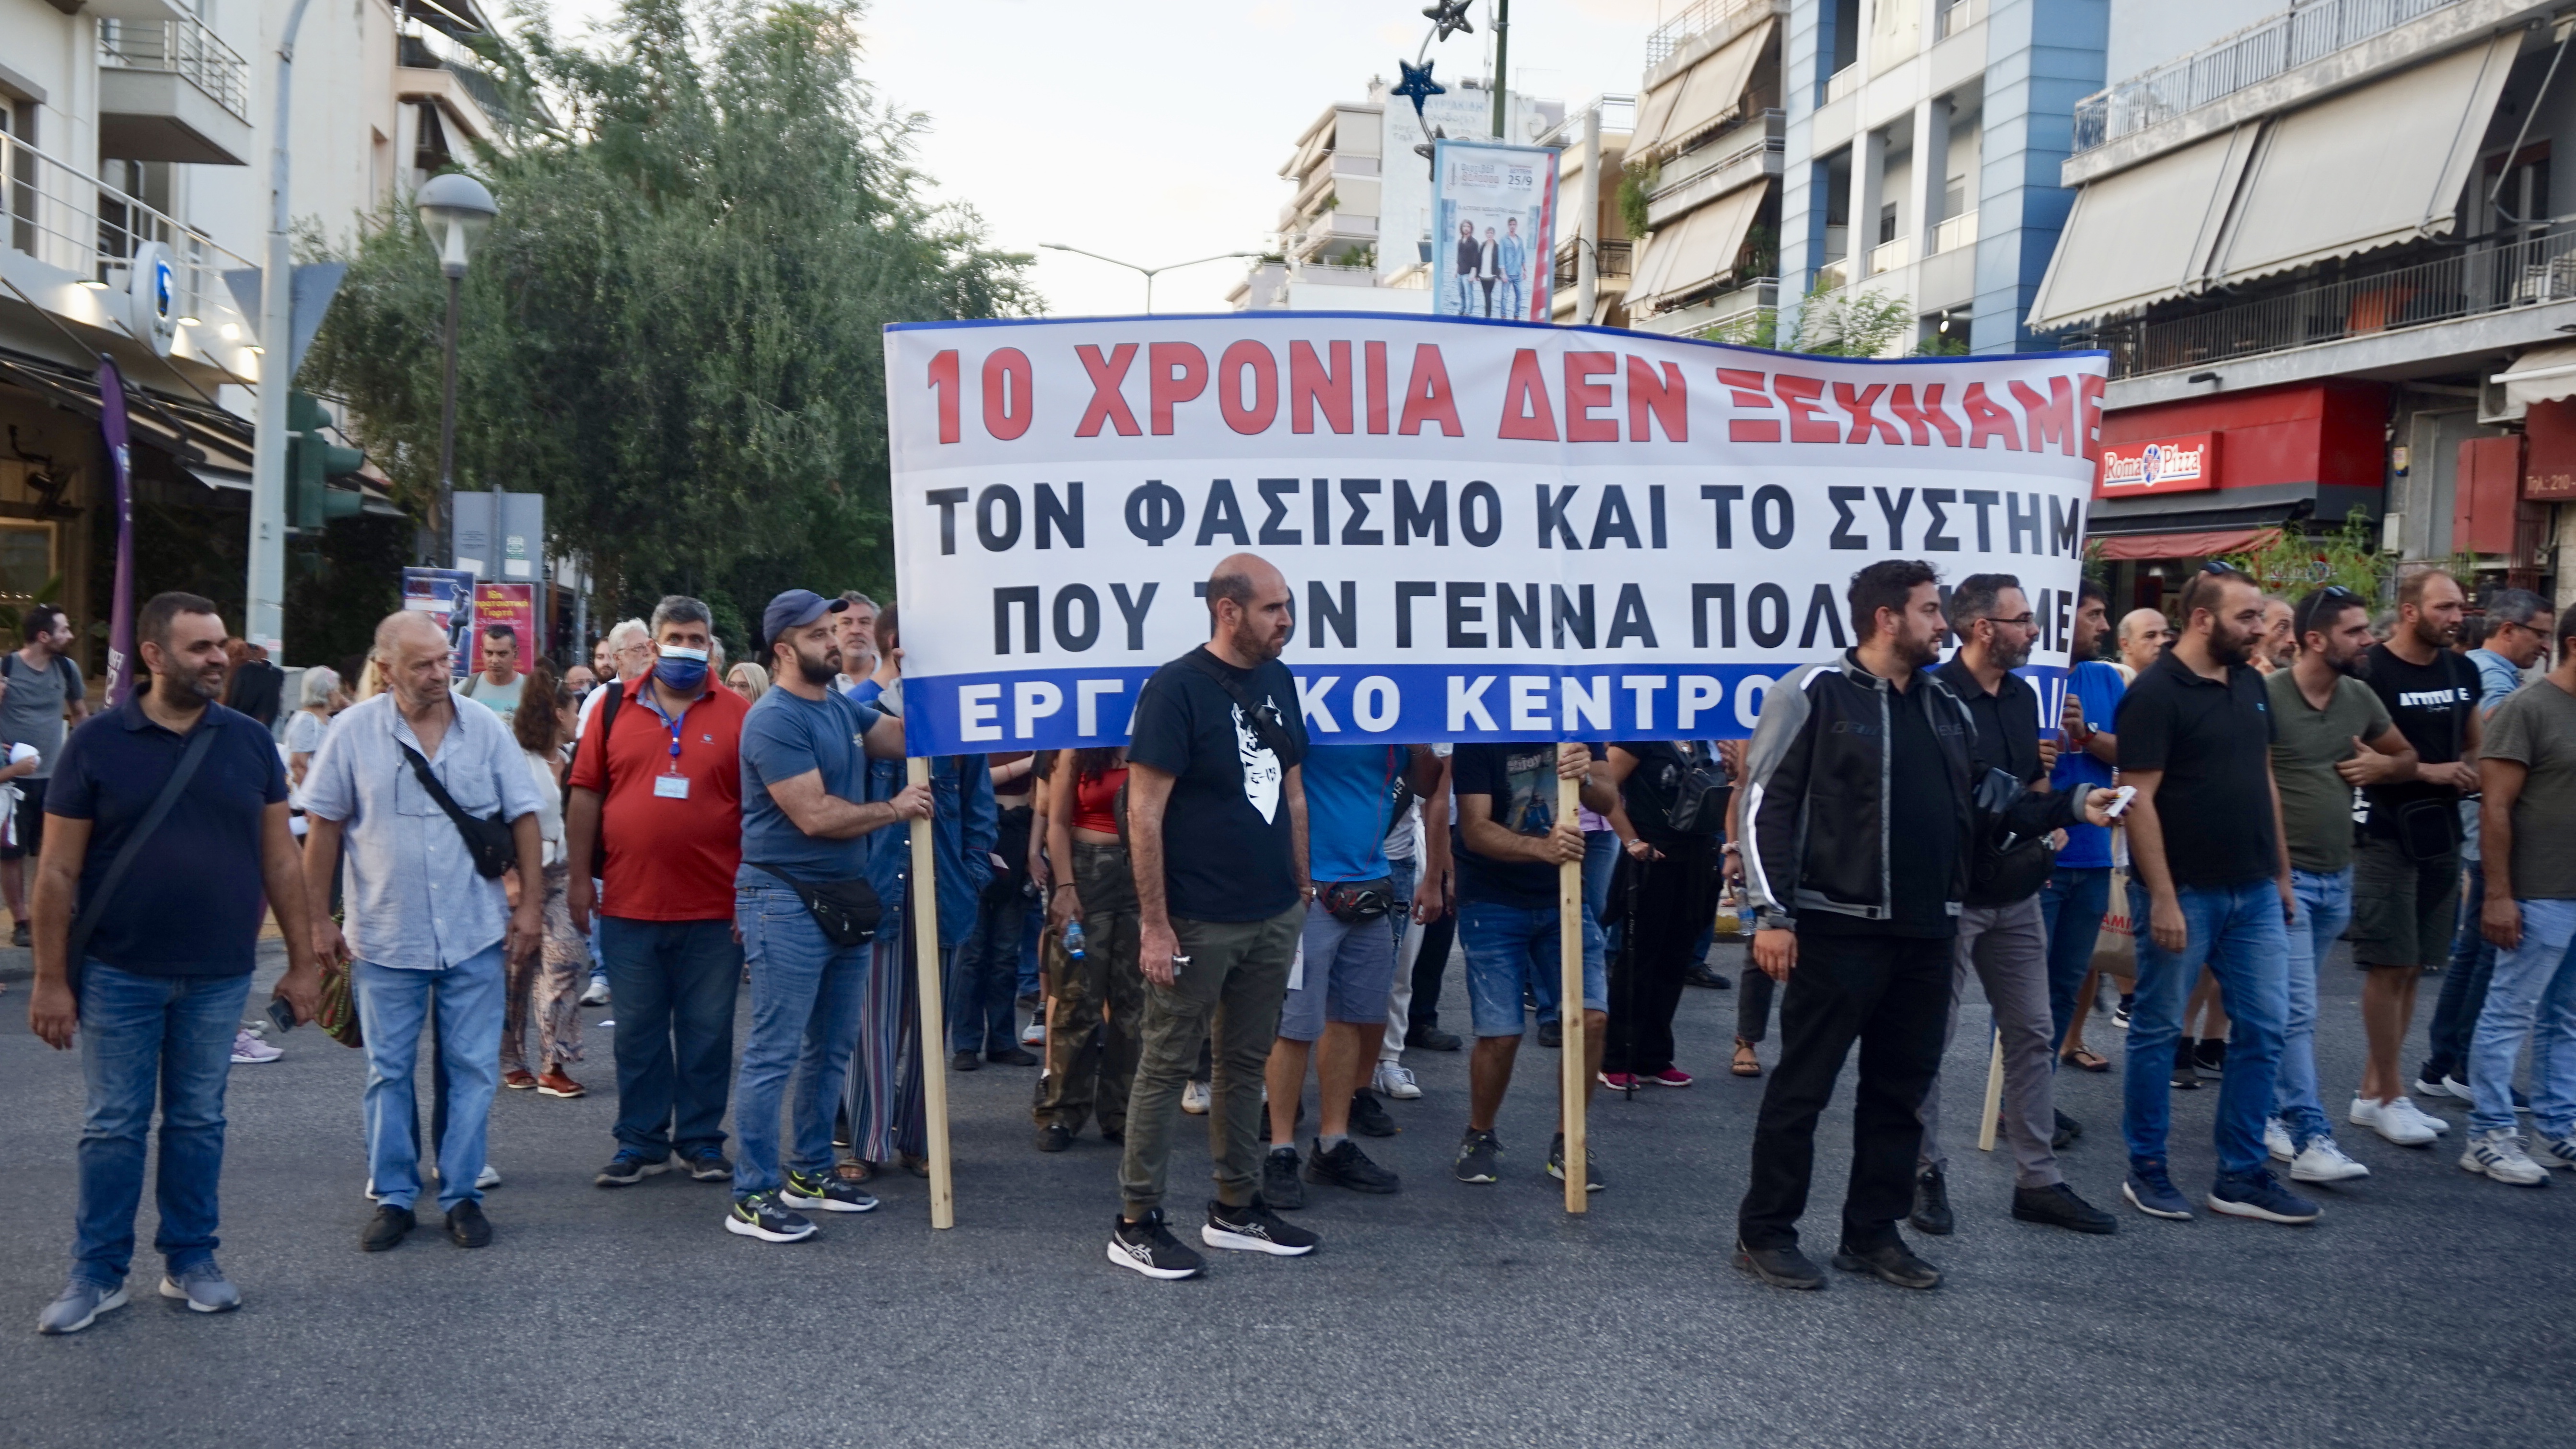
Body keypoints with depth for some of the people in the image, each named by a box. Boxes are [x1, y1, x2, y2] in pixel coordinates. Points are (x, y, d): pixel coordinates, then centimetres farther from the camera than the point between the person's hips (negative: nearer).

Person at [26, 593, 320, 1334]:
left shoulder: (250, 741, 2)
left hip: (219, 976, 2)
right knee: (112, 1127, 6)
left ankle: (190, 1259, 23)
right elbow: (59, 871, -2)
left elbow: (279, 858, 5)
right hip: (118, 974, -2)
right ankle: (98, 1272, 18)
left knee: (198, 1122, 11)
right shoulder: (97, 743, -4)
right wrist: (50, 978, -5)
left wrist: (302, 961, 3)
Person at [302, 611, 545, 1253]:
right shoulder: (354, 733, -3)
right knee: (388, 1072, 8)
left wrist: (531, 904, 0)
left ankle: (462, 1195, 16)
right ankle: (393, 1196, 20)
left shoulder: (485, 729, 0)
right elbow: (323, 829, 2)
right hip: (384, 937, 0)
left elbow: (524, 819, 4)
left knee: (473, 1069, 5)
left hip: (476, 935, 1)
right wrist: (319, 920, 0)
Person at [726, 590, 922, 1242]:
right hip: (787, 902, -9)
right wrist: (895, 809, -9)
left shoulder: (843, 707, 12)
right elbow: (814, 816, -20)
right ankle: (752, 1198, 0)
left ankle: (809, 1171, 28)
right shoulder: (774, 720, -14)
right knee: (775, 1052, -6)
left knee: (832, 1048, 16)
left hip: (845, 897, 9)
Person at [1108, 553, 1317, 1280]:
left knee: (1247, 1062, 15)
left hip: (1273, 918, 7)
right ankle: (1135, 1223, 11)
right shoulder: (1176, 688, -13)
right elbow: (1145, 811, -15)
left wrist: (1303, 889, 13)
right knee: (1165, 1065, 2)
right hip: (1197, 921, -7)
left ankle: (1237, 1208, 26)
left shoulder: (1278, 682, 9)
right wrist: (1155, 923, -17)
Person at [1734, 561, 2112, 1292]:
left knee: (1900, 1088, 12)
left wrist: (2069, 806, 6)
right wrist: (1772, 912, -15)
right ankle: (1764, 1232, 12)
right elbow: (1767, 805, -9)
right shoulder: (1815, 694, -6)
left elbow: (1980, 806, 17)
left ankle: (1873, 1233, 24)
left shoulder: (1945, 706, 15)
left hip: (1927, 932, 7)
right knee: (1803, 1085, 0)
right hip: (1838, 930, -7)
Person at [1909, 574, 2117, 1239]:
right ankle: (1927, 1175, 14)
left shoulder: (2022, 697, 11)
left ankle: (2037, 1179, 18)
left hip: (2016, 896, 8)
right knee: (1930, 1039, 2)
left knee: (2033, 1034, 10)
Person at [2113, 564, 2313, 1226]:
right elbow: (2139, 800, -16)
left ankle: (2242, 1176, 18)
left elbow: (2264, 781, 17)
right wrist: (2162, 898, -20)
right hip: (2184, 892, -7)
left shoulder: (2251, 685, 10)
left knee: (2263, 1030, 8)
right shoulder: (2156, 692, -13)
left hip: (2254, 892, 7)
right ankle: (2147, 1171, 16)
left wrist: (2283, 873, 15)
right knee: (2159, 1029, 5)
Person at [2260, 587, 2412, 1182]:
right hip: (2283, 876, -6)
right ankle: (2311, 1139, -9)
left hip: (2337, 878, 6)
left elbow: (2406, 757, 23)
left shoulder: (2360, 698, 8)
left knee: (2286, 1006, 15)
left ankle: (2267, 1112, 25)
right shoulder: (2265, 697, -13)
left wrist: (2382, 764, 0)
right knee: (2298, 1012, -8)